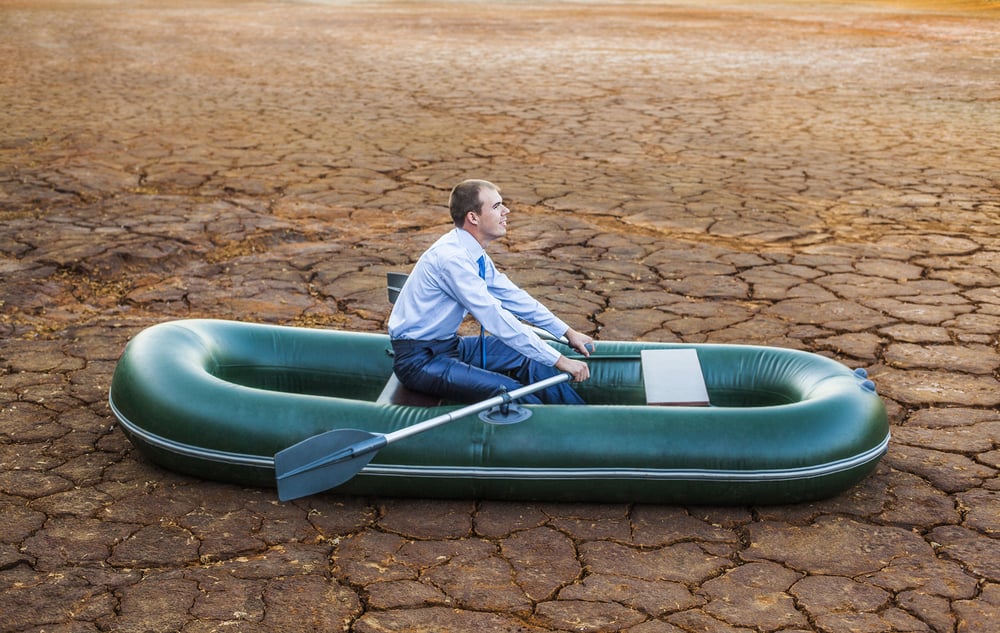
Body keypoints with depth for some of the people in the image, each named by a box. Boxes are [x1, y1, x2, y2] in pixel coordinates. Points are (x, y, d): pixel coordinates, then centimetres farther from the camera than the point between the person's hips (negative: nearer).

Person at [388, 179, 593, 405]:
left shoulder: (473, 252, 4)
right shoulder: (451, 257, -26)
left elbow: (512, 296, 14)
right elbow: (496, 319, -28)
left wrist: (568, 332, 12)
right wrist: (559, 361, -26)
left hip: (449, 345, 10)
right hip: (418, 361, -10)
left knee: (530, 359, 4)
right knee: (510, 392, -23)